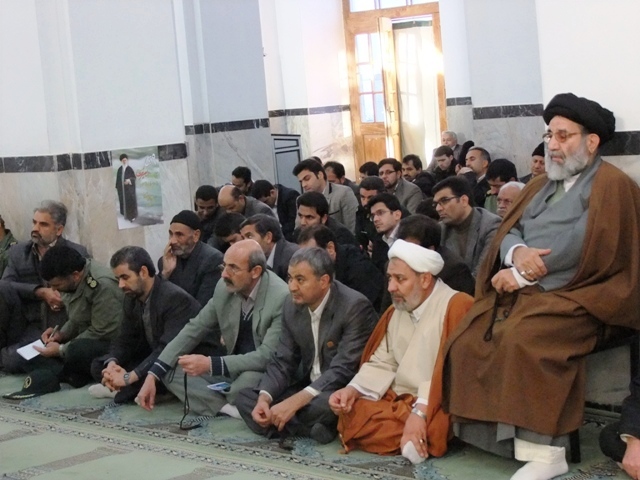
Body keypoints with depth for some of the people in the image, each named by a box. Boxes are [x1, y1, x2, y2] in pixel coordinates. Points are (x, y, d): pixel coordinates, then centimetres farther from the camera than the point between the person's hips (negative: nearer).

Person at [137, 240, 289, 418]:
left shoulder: (281, 298, -24)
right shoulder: (225, 288, -5)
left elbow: (267, 357, -27)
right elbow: (194, 330, 3)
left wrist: (210, 364, -31)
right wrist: (153, 375, -5)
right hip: (233, 370, 6)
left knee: (250, 380, -38)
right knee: (171, 370, -6)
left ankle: (214, 401, -5)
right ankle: (230, 408, -20)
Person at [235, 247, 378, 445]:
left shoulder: (355, 307, -20)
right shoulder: (292, 304, 1)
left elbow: (343, 370, -25)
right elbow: (282, 361, 3)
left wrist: (294, 402, -31)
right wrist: (264, 398, -18)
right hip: (306, 387, 7)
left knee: (322, 406, -38)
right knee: (245, 398, -9)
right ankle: (315, 429, -17)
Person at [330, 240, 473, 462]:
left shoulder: (456, 306, -13)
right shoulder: (396, 311, 15)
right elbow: (382, 364, 13)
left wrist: (420, 412, -30)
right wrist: (352, 390, -5)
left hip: (433, 409, -8)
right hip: (398, 402, 8)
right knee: (349, 415, -16)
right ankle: (413, 441, -12)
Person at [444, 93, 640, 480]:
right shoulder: (542, 184, 21)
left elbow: (592, 255, -15)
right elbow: (508, 230, 15)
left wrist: (522, 276, -13)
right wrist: (518, 252, -11)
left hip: (575, 296, -8)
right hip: (522, 290, 8)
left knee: (524, 338, -34)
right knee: (468, 341, -12)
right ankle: (489, 430, -11)